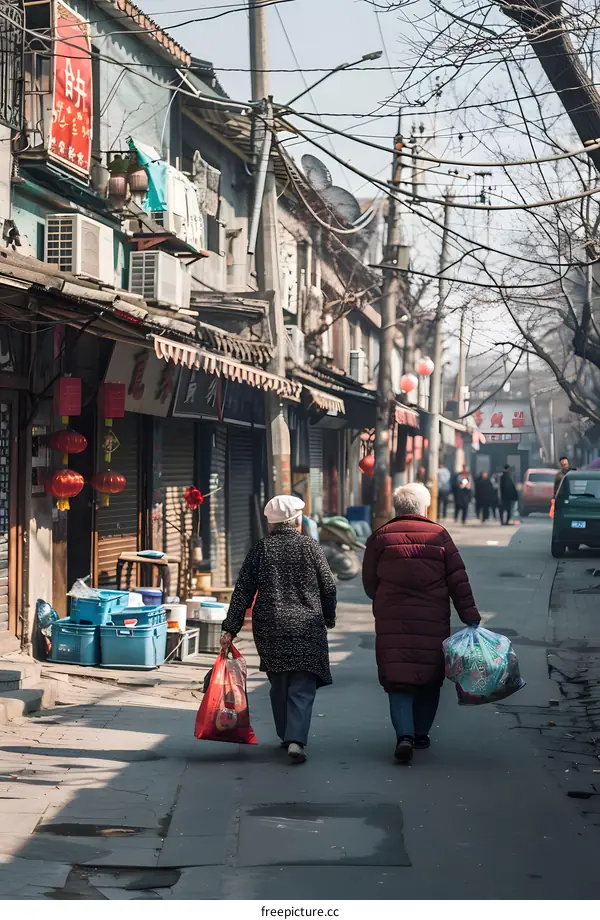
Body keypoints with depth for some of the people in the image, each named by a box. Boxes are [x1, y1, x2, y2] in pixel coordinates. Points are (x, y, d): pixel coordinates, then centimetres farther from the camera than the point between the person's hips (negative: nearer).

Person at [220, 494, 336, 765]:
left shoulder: (260, 550, 3)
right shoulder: (310, 547, -1)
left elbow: (242, 592, 1)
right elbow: (328, 587, 3)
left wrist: (230, 630, 3)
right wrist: (329, 619, 20)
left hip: (269, 630, 2)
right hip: (307, 628, -2)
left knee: (279, 685, 17)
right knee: (302, 687, -2)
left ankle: (286, 735, 26)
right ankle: (296, 739, -17)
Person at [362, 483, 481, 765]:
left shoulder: (380, 537, 1)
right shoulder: (439, 535, 0)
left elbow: (369, 582, 9)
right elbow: (458, 581, -1)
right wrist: (471, 616, 3)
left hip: (391, 622, 0)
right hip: (433, 622, 0)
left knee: (398, 680, 0)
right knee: (430, 679, 15)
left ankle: (404, 735, -16)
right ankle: (421, 734, 23)